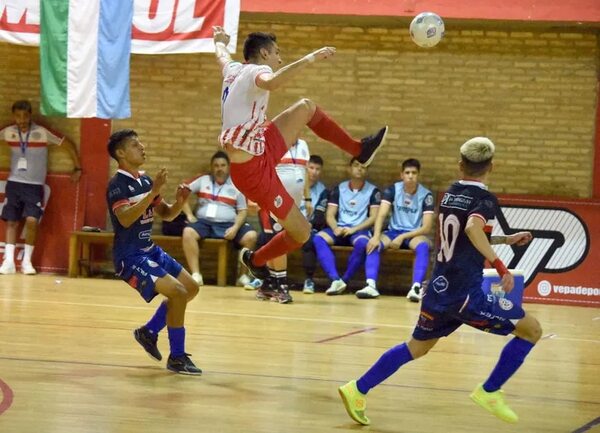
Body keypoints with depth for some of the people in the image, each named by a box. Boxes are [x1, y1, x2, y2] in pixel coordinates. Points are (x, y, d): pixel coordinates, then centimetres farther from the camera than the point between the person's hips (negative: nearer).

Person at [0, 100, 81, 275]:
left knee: (32, 221, -15)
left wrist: (77, 169, 0)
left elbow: (68, 145, -3)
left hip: (34, 185, -3)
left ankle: (27, 261, -5)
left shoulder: (43, 132, -11)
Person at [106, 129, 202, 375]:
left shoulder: (145, 181, 9)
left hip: (150, 250, 9)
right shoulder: (118, 184, -16)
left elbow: (166, 214, 16)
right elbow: (125, 219, -32)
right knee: (178, 292, -20)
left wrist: (180, 202, -5)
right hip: (130, 257, -9)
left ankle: (149, 332, 23)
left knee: (191, 288, 13)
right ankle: (177, 358, -10)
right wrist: (153, 193, -35)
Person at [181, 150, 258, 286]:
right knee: (188, 232, -33)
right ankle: (196, 275, -32)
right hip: (204, 222, 0)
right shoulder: (203, 180, 12)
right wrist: (189, 215, -3)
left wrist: (235, 227, -11)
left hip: (228, 224, 0)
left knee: (251, 236, -25)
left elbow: (243, 211, 7)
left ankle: (243, 275, -12)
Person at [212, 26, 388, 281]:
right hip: (253, 166, -10)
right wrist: (308, 60, -41)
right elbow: (271, 83, -42)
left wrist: (220, 41, 59)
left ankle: (359, 150, 26)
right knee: (301, 233, -4)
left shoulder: (234, 70, 11)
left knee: (305, 108, 18)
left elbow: (222, 55, 37)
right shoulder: (256, 71, -15)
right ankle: (255, 260, 22)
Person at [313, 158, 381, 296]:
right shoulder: (339, 189, 13)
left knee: (363, 243, -38)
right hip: (339, 229, 2)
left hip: (359, 230, -2)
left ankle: (344, 280, -26)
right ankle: (336, 280, -38)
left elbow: (373, 217, -1)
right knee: (318, 238, -29)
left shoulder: (373, 191, 6)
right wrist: (335, 229, -15)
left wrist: (353, 229, -15)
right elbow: (330, 215, 7)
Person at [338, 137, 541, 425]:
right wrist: (499, 265, -32)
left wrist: (507, 239, 37)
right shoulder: (485, 200, -10)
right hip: (466, 293, -8)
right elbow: (472, 228, -32)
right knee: (531, 329, 3)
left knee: (417, 346, 24)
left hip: (438, 289, 8)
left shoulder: (449, 195, 14)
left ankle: (358, 390, 16)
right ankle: (489, 392, 3)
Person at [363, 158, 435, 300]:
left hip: (414, 234, -2)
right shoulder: (392, 190, -3)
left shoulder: (426, 195, -9)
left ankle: (416, 287, -50)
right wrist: (376, 237, -31)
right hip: (394, 232, 2)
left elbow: (427, 228, -13)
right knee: (373, 244, -29)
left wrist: (403, 237, -22)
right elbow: (381, 215, -13)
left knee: (423, 246, -37)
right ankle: (371, 286, -39)